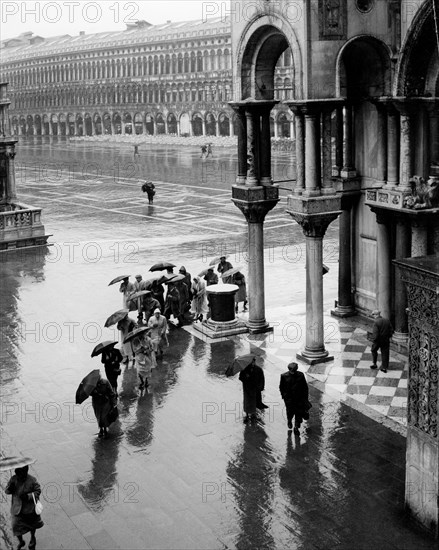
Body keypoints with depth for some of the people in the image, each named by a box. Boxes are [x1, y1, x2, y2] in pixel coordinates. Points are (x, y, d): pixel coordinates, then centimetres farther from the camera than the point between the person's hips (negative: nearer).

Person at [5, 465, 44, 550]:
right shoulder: (13, 479, -12)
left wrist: (28, 496, -28)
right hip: (17, 508, 2)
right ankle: (21, 542, 33)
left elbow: (38, 491, -13)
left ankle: (32, 538, 51)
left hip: (30, 508, -2)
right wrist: (10, 488, -28)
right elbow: (6, 491, -4)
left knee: (31, 525, 21)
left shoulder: (32, 480, -21)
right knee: (16, 526, 4)